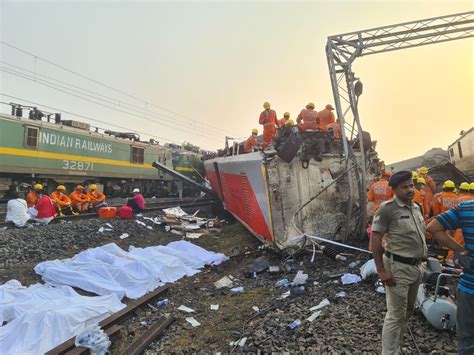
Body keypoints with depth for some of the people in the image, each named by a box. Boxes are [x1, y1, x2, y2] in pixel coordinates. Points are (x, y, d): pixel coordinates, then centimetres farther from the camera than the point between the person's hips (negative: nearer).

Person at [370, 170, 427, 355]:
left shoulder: (416, 207, 10)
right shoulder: (387, 209, -16)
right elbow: (375, 240, -19)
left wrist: (421, 263, 18)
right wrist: (381, 270, -22)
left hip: (416, 266, 9)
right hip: (398, 267, -9)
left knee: (408, 310, 21)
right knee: (396, 315, -2)